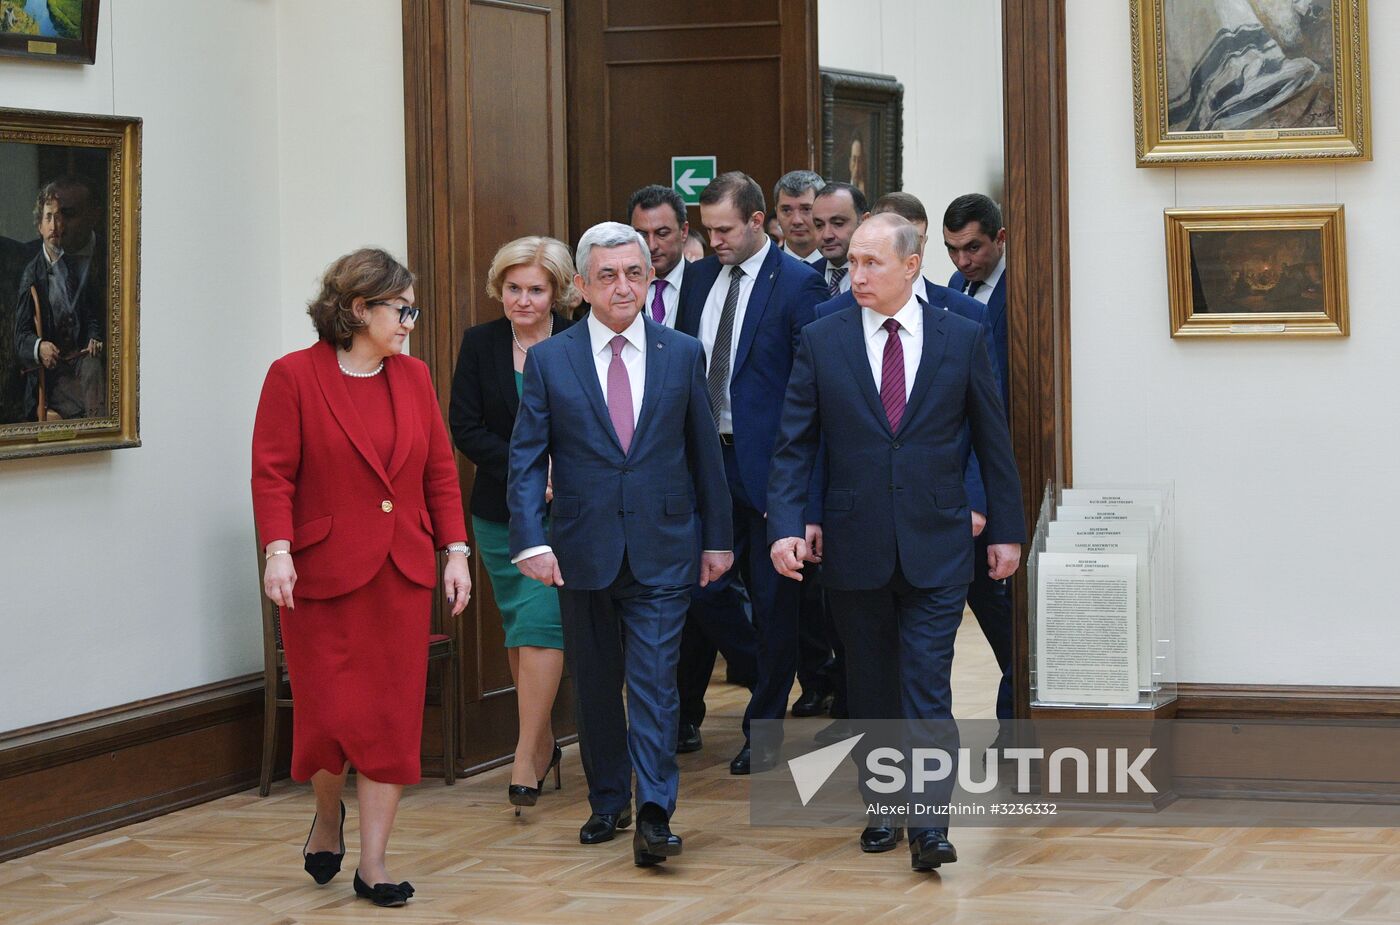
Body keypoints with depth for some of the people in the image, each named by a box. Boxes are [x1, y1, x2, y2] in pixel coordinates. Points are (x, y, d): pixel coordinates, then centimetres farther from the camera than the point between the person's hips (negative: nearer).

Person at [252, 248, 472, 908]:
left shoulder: (413, 378, 10)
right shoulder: (294, 376, -4)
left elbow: (441, 472, 11)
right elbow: (273, 474, -8)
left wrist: (456, 551, 3)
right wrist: (278, 549, -19)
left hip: (402, 576, 4)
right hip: (323, 575, -4)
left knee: (394, 716, 1)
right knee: (331, 713, -3)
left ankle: (372, 864, 8)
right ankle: (328, 815, 30)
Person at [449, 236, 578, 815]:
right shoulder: (480, 344, 2)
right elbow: (465, 429, -2)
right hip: (498, 508, 3)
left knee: (540, 623, -12)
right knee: (518, 627, 9)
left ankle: (526, 756, -12)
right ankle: (544, 741, 23)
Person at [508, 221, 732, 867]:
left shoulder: (682, 354, 4)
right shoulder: (549, 361, 1)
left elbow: (704, 452, 9)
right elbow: (526, 461, -2)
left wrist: (716, 539, 9)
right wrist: (531, 542, -15)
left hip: (661, 549, -1)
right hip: (583, 549, 1)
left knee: (654, 680, -8)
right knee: (594, 684, 10)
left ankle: (654, 817, -10)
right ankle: (608, 802, 24)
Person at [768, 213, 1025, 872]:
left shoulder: (962, 339, 2)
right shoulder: (822, 341, 2)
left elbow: (992, 441, 7)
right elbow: (794, 445, 1)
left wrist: (1007, 531, 7)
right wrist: (786, 527, -10)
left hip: (936, 546, -2)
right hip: (854, 546, 2)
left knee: (928, 685, -7)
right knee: (870, 687, 10)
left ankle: (930, 825, -9)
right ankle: (882, 809, 22)